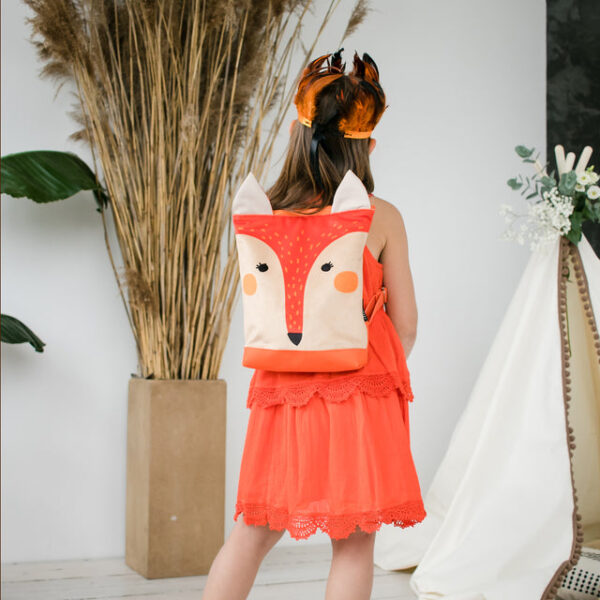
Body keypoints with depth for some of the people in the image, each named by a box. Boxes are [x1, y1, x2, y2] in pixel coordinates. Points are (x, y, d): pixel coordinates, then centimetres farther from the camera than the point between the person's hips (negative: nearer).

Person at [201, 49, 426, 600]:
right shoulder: (381, 217, -8)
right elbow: (404, 324, -2)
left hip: (283, 389, 3)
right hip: (361, 390, -3)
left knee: (253, 532, 15)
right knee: (354, 540, 6)